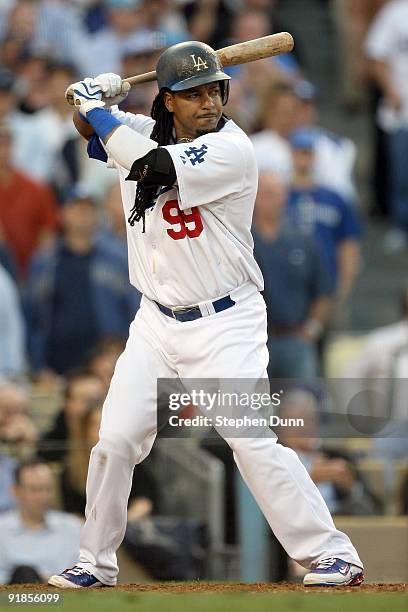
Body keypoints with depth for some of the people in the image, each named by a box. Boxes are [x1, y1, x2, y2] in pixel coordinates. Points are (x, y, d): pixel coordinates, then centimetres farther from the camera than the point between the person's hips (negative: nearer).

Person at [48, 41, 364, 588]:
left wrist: (97, 108, -15)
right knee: (115, 440, 4)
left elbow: (150, 165, -27)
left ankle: (332, 554, -8)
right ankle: (96, 561, 20)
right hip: (157, 322, 6)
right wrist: (97, 95, -6)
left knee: (251, 440, -15)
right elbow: (89, 126, 18)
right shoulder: (144, 132, 2)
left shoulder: (232, 149, -19)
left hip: (224, 322, -6)